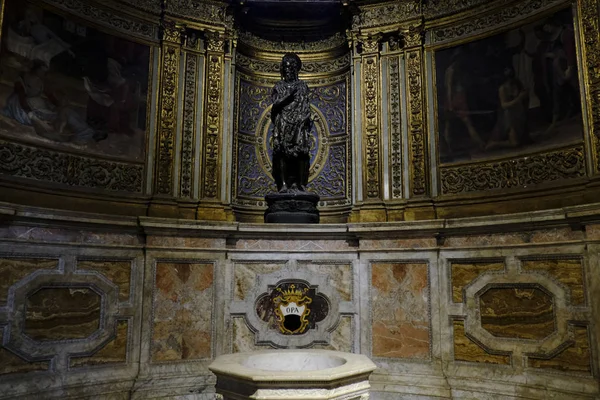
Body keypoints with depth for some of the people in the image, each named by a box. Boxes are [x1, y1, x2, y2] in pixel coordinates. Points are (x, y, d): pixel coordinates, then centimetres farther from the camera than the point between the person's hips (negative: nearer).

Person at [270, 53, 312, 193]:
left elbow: (306, 106, 5)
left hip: (299, 123, 0)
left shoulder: (302, 85, 13)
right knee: (282, 152, -9)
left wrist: (305, 118, -11)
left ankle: (301, 184, -9)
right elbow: (275, 104, 0)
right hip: (283, 123, 0)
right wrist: (288, 95, -11)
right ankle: (283, 184, -10)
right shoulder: (279, 86, 13)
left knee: (301, 152, -10)